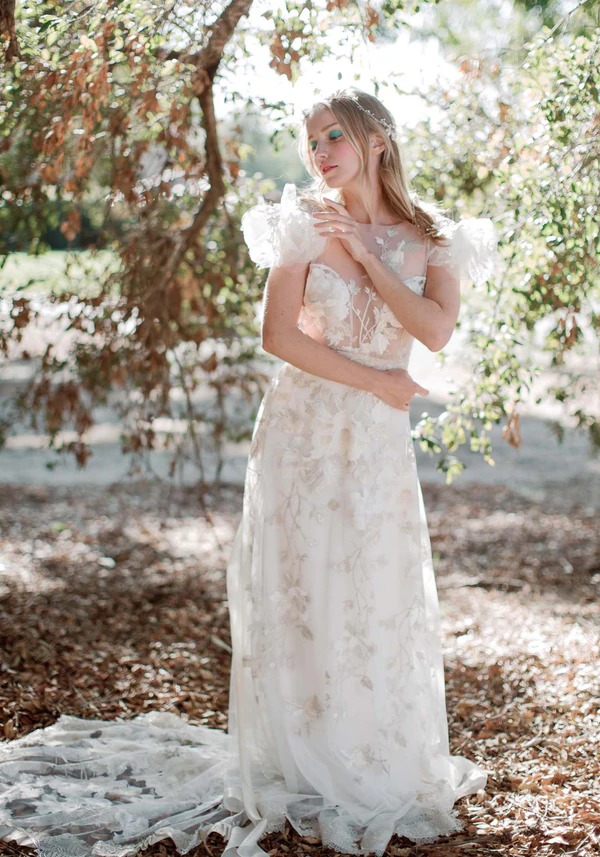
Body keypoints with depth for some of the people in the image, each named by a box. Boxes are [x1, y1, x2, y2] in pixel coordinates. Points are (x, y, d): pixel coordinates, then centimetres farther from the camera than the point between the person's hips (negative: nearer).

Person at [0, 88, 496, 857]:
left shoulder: (429, 238, 5)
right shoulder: (307, 221, -1)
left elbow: (437, 331, -11)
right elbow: (279, 335, -10)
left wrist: (365, 255, -10)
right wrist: (374, 379, -10)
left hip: (379, 441, 2)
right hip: (303, 428, -2)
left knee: (382, 601, 6)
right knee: (296, 597, 2)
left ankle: (381, 773, 22)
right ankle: (301, 773, 16)